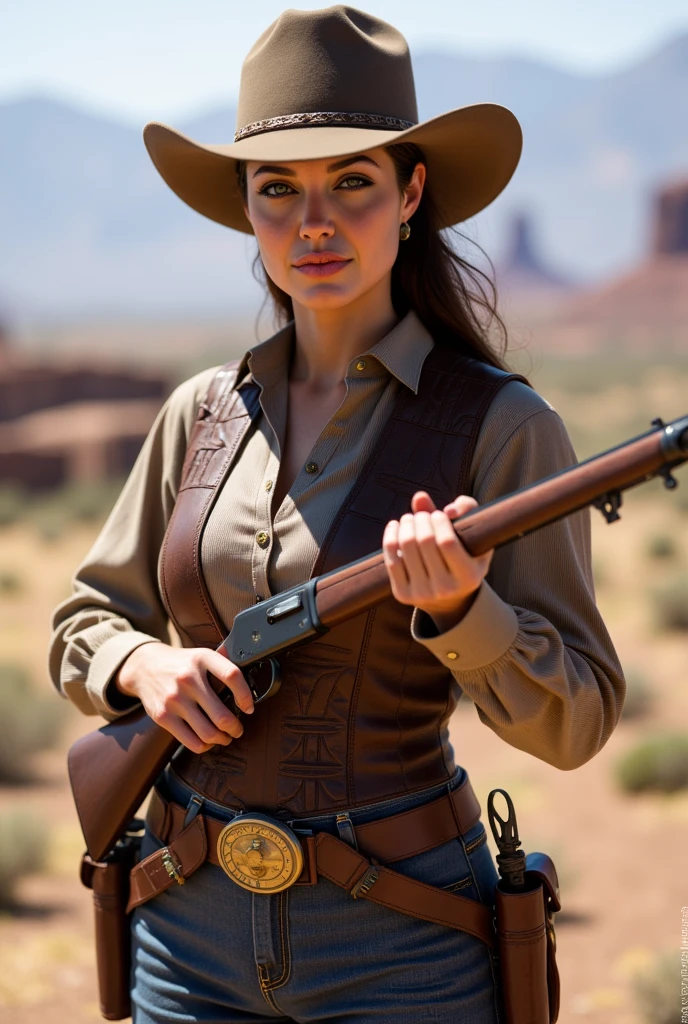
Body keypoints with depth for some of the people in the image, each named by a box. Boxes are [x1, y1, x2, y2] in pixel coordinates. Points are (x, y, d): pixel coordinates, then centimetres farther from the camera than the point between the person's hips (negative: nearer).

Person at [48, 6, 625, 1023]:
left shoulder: (499, 425, -8)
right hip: (190, 918, 4)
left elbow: (576, 724, -8)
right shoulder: (202, 413, 4)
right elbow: (83, 625, 14)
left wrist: (456, 611, -25)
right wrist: (147, 666, -7)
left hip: (397, 942, -3)